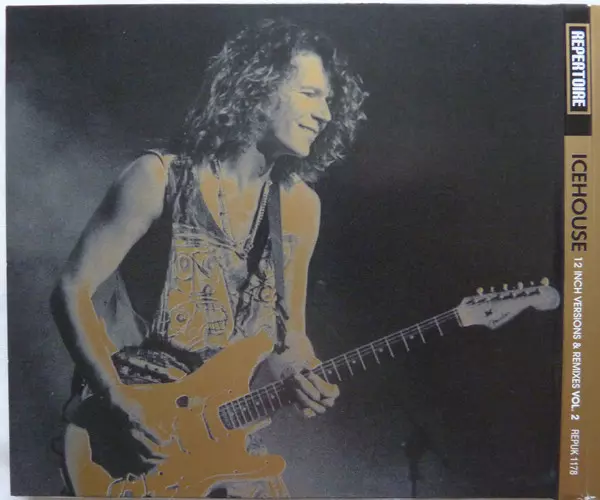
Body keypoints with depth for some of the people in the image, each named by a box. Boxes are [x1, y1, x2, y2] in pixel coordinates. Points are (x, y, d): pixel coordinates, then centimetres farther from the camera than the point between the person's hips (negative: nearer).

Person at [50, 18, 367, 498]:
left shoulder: (299, 206, 0)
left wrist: (302, 377, -11)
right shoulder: (159, 178, -14)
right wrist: (119, 398, -14)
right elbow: (73, 291, -9)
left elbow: (287, 328, 7)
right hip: (130, 413, -4)